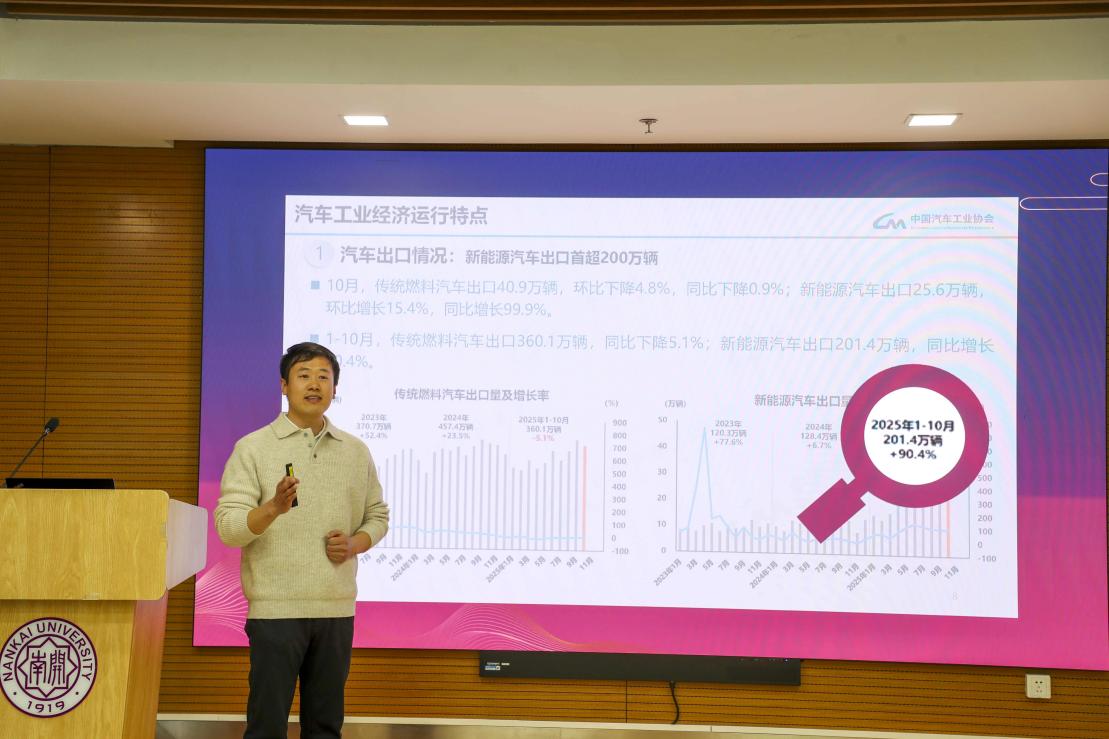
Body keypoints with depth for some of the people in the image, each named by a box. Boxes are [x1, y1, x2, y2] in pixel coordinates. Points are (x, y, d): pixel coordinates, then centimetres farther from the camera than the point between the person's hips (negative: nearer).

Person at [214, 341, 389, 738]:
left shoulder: (356, 452, 11)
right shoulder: (253, 448, -1)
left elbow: (378, 516, 17)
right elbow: (228, 527, -8)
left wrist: (355, 543, -4)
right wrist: (274, 507, -26)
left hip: (337, 609, 4)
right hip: (276, 609, -4)